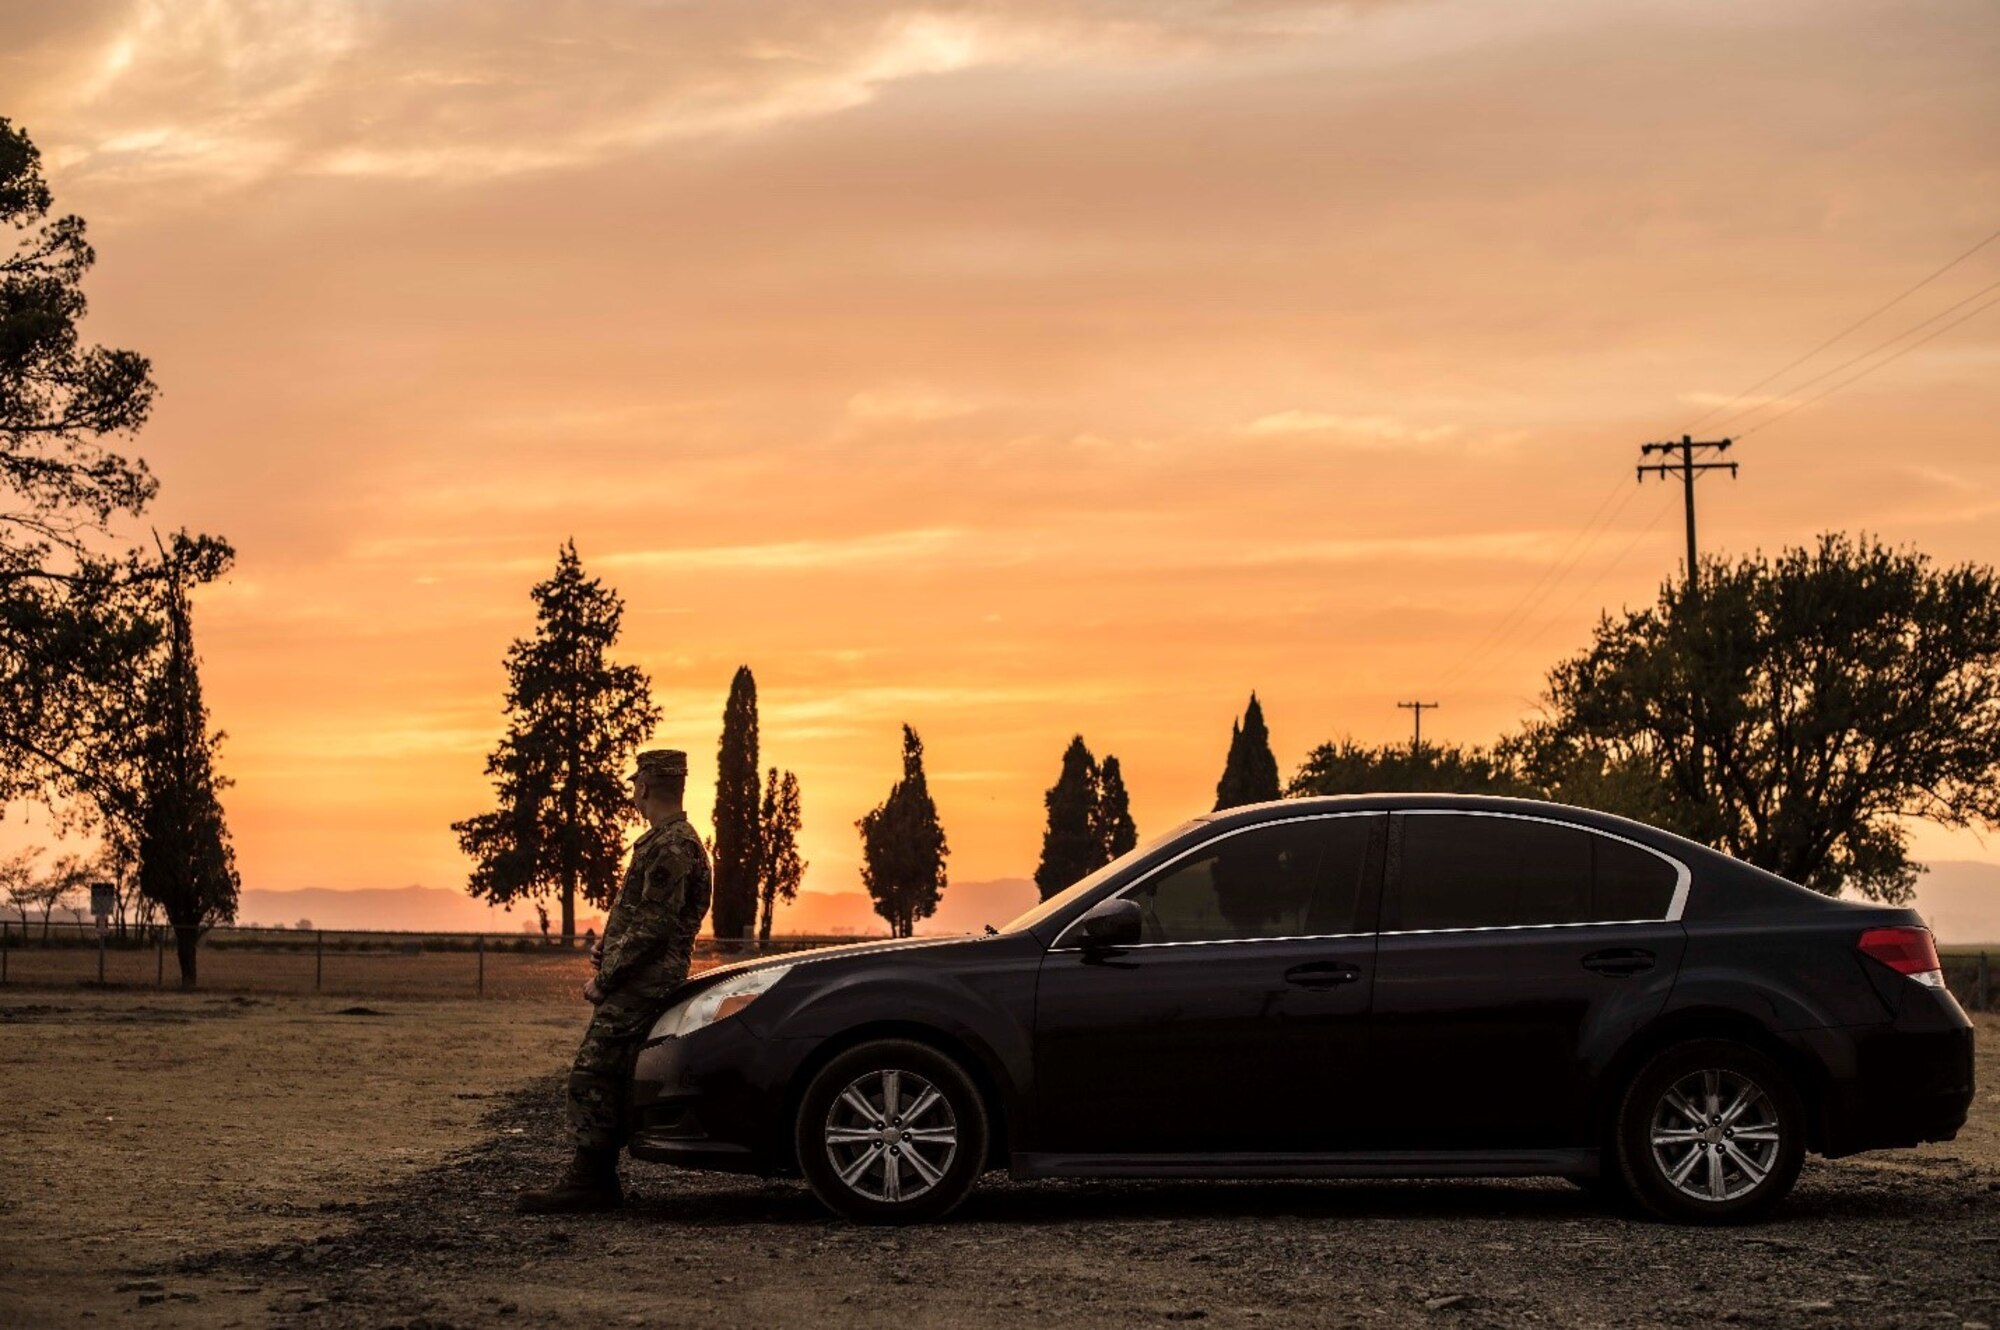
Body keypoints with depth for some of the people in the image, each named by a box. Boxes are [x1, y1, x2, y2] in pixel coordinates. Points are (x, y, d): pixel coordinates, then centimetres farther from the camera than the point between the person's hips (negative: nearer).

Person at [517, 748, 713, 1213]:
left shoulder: (672, 847, -14)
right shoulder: (665, 842, 19)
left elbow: (653, 926, -20)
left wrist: (605, 979, -15)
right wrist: (608, 947, 10)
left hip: (639, 986, -10)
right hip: (635, 986, 10)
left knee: (591, 1081, -12)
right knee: (601, 1082, 11)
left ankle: (587, 1183, -11)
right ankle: (595, 1180, 13)